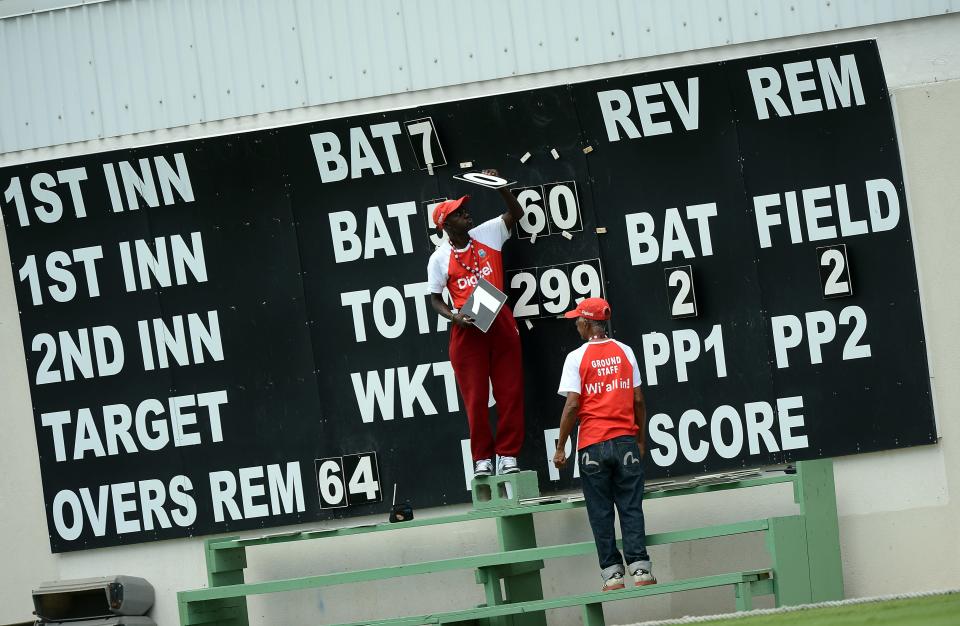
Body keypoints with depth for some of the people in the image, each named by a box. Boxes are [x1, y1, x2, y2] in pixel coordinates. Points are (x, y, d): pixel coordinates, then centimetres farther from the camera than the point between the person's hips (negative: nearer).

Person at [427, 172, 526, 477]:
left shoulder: (487, 234, 4)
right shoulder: (440, 258, -2)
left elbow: (516, 213, 12)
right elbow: (435, 299, 4)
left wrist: (500, 188, -5)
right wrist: (455, 317, -14)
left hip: (501, 323, 3)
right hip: (466, 330, -3)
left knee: (510, 392, 1)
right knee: (475, 397, -1)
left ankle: (508, 454, 8)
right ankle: (483, 458, 8)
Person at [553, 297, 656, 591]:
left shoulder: (576, 357, -4)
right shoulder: (625, 352, 6)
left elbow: (572, 405, -10)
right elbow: (638, 400, 6)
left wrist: (560, 448, -4)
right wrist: (641, 440, 16)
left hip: (592, 445, -2)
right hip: (625, 440, 3)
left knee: (601, 512, 3)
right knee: (631, 507, 5)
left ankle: (612, 572, 1)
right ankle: (640, 567, -2)